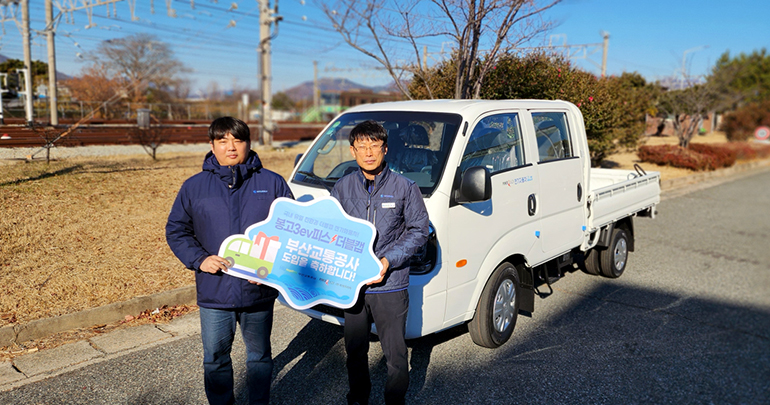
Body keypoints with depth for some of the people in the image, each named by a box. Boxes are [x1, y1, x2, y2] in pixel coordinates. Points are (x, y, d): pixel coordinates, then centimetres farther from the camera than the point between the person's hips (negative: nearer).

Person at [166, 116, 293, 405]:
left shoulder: (273, 184, -1)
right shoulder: (194, 186, 3)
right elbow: (175, 230, 7)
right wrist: (199, 259, -10)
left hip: (259, 291, 0)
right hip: (214, 292, 1)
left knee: (259, 355, 16)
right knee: (215, 357, 14)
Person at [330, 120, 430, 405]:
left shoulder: (405, 187, -3)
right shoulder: (342, 188, 4)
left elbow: (419, 230, -2)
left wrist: (389, 260, -14)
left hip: (391, 286, -3)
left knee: (395, 353, 5)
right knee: (355, 350, 17)